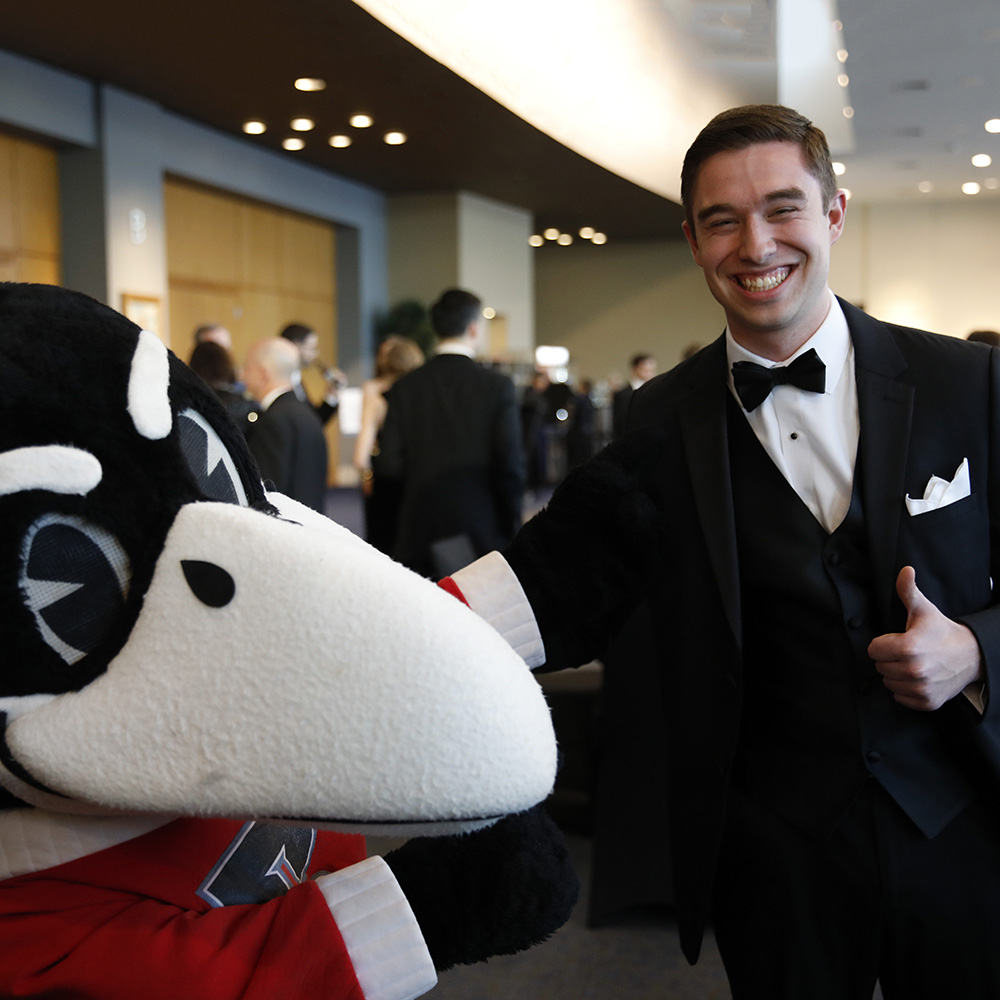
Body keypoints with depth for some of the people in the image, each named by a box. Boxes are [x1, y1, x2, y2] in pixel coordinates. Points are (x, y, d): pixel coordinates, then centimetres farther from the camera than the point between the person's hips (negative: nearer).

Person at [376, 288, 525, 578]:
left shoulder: (404, 388, 1)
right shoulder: (497, 386, -6)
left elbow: (390, 464, -3)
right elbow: (510, 465, -9)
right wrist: (511, 526, 2)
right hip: (482, 530, -2)